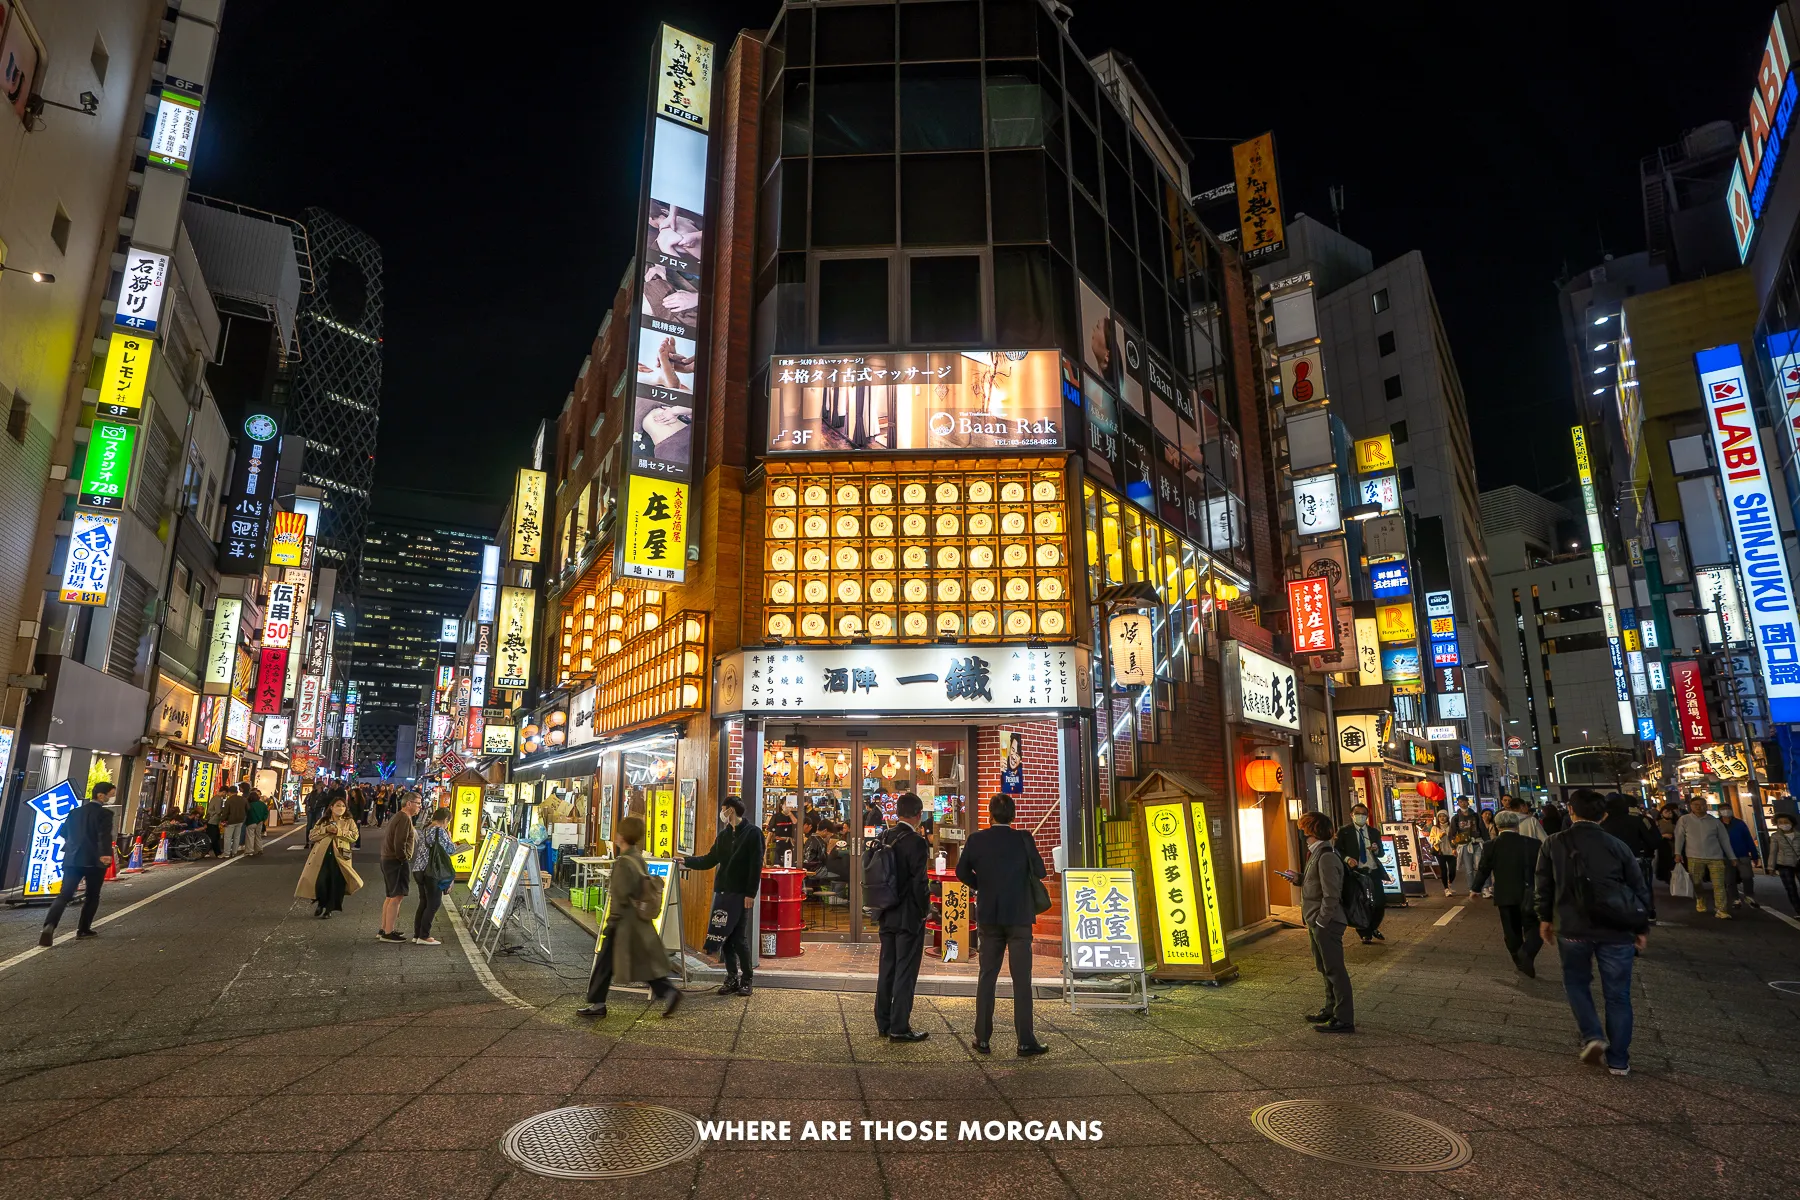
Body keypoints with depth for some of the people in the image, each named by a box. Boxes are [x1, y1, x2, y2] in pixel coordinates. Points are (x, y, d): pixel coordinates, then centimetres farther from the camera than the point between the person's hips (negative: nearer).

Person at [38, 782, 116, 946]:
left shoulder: (76, 811, 12)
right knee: (92, 896, 11)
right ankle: (83, 929, 15)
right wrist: (105, 853, -31)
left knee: (64, 895, 1)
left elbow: (62, 832, 22)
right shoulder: (105, 813, -10)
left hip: (72, 859, 5)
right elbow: (104, 835, -24)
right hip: (94, 860, -5)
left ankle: (49, 926, -19)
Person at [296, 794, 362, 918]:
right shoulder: (323, 821, 14)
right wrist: (326, 830, -9)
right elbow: (311, 836, 6)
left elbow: (354, 836, -4)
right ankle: (320, 904, 23)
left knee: (336, 884, 1)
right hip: (322, 856, 1)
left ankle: (329, 909, 18)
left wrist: (338, 831, -13)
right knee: (320, 882, -7)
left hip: (340, 857, -1)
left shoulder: (349, 822, 10)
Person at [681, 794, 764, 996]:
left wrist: (750, 894, -16)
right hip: (722, 891, 7)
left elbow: (756, 866, -12)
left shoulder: (752, 833, -7)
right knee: (724, 937, 7)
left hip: (739, 894, -7)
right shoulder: (723, 834, 14)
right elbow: (710, 860, 19)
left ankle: (746, 980, 11)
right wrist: (686, 861, 11)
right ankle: (732, 979, 18)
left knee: (739, 938, -2)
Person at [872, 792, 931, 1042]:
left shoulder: (883, 838, 3)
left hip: (887, 916, 7)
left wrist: (883, 905, 15)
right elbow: (919, 882, -19)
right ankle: (899, 1028, 8)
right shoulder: (916, 843, -18)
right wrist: (925, 910, -5)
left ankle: (883, 1023, 24)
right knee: (906, 972, 2)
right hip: (909, 917, -7)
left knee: (887, 969, 15)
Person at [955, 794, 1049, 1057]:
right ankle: (1026, 1041, 6)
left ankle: (982, 1038, 15)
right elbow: (1039, 872, -1)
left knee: (987, 977, 11)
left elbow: (961, 871, 6)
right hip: (1019, 917, -2)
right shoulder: (1023, 839, -9)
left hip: (988, 917, 2)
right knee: (1022, 980, 3)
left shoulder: (976, 839, -4)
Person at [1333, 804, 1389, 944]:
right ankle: (1365, 934, 19)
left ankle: (1373, 928, 30)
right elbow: (1338, 851, -4)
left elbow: (1381, 853, 15)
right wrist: (1347, 859, -22)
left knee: (1381, 902, 3)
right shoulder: (1344, 832, -2)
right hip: (1356, 872, -4)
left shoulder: (1374, 832, 11)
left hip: (1374, 872, 4)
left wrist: (1376, 849, -8)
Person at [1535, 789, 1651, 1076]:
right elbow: (1640, 889, 3)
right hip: (1615, 930, 1)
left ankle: (1592, 1036, 4)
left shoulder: (1553, 844, -2)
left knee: (1577, 982, 21)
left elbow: (1544, 885, 4)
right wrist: (1642, 928, 15)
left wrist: (1545, 918, 16)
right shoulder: (1617, 845, -2)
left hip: (1572, 928, -1)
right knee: (1617, 994, 11)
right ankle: (1618, 1061, 17)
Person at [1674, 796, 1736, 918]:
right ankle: (1699, 900, 32)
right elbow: (1679, 836, 0)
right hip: (1694, 857, -1)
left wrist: (1732, 857, 12)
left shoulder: (1714, 821, 6)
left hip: (1715, 856, 1)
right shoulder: (1684, 819, 2)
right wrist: (1678, 852, -9)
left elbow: (1724, 839, 12)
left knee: (1719, 884, -4)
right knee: (1696, 883, 7)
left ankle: (1721, 910, -2)